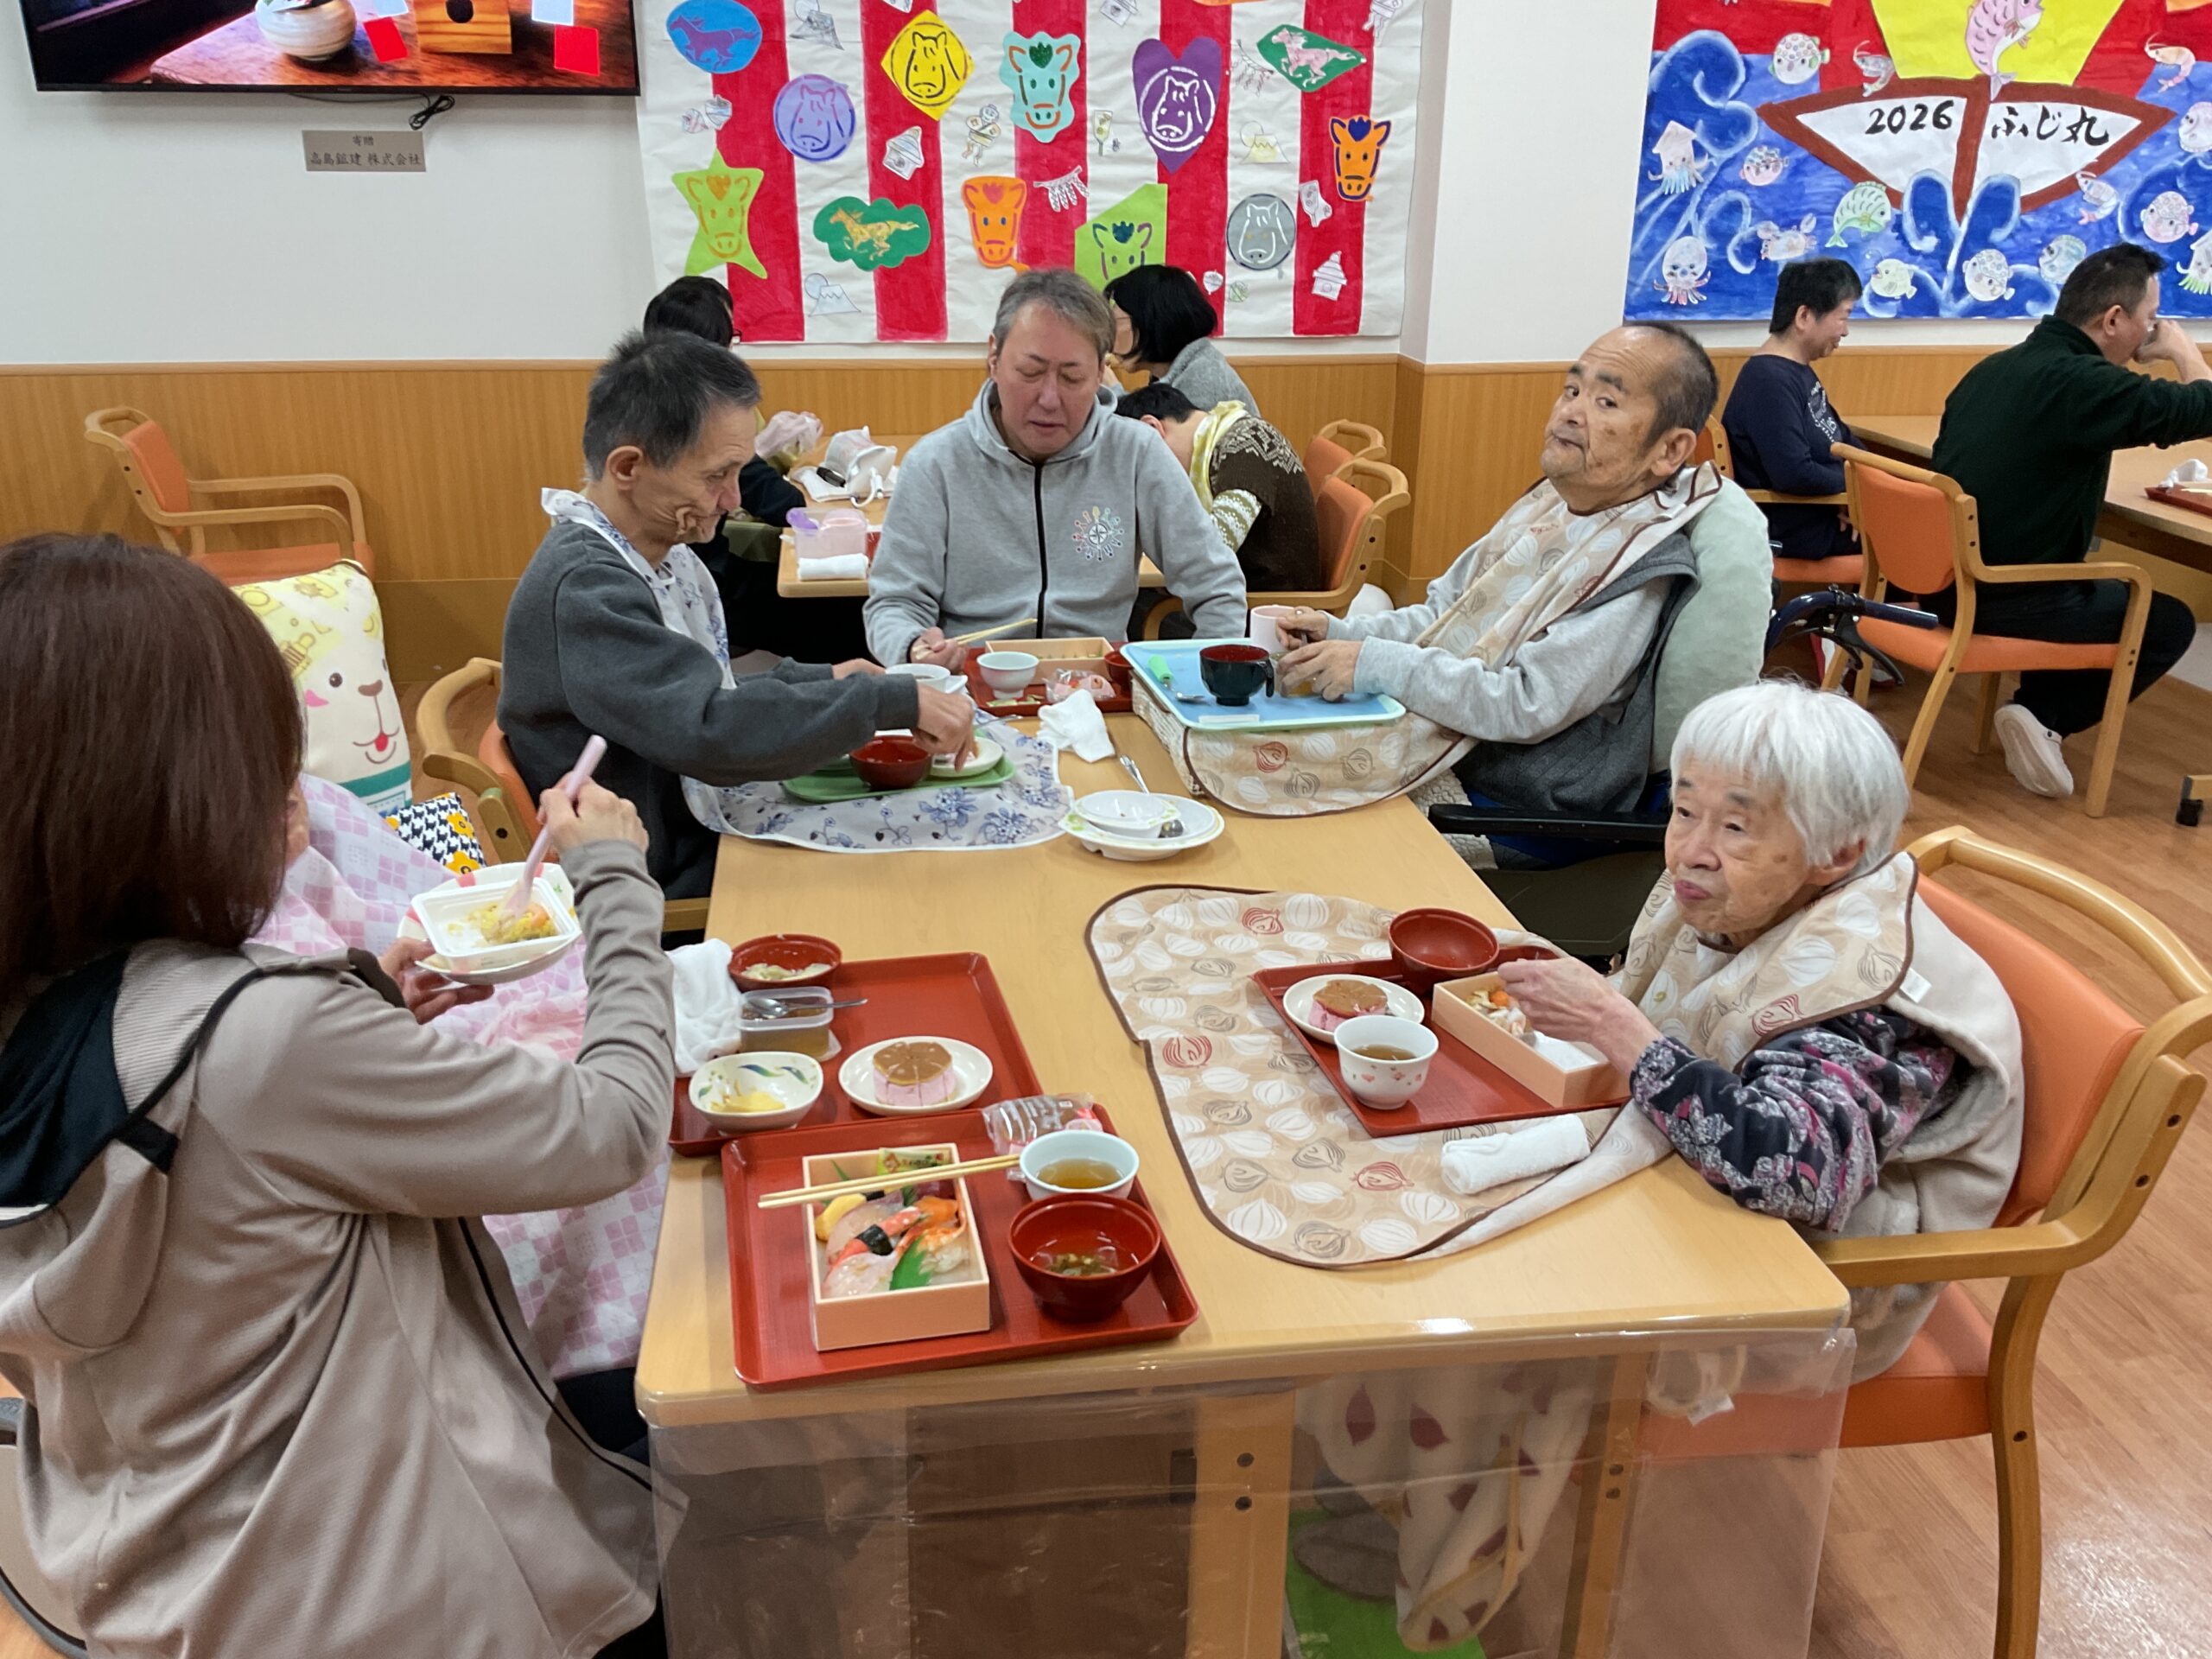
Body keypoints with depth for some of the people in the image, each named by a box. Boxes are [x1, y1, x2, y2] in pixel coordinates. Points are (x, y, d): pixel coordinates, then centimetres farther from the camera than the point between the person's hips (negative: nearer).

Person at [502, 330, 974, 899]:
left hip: (704, 840, 9)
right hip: (663, 896, -9)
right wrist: (896, 702, -30)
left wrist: (820, 679, 6)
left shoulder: (664, 554, 7)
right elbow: (710, 733, -35)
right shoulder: (585, 589, -24)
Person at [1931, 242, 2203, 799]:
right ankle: (2045, 716, 3)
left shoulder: (1993, 368, 7)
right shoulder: (2085, 383, -19)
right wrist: (2180, 347, 8)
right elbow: (2202, 409, -12)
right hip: (2008, 601, -8)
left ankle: (2036, 715, 25)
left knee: (2092, 585, 33)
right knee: (2170, 622, 14)